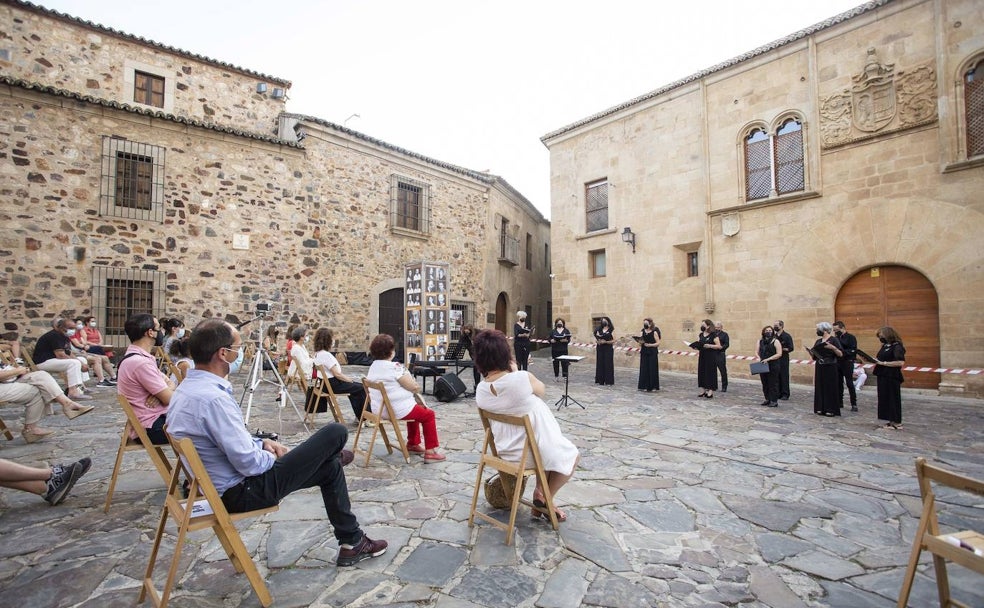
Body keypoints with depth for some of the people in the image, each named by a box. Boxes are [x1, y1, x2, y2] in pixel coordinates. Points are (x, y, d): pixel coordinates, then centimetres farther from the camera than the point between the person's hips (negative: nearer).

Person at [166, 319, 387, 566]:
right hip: (242, 493, -11)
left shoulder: (187, 387, 3)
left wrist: (261, 443, 6)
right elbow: (249, 463, -28)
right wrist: (273, 457, -6)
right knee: (335, 433, -7)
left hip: (220, 487, 11)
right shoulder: (212, 397, -32)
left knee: (331, 468, 17)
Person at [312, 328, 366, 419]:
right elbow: (337, 374, -22)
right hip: (333, 384, -10)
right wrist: (350, 380, -10)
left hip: (327, 382, 11)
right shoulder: (326, 355, -23)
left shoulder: (317, 353, 8)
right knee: (362, 388, -5)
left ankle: (359, 415, 22)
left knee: (356, 386, 20)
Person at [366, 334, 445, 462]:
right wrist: (417, 386, 3)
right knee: (429, 414, 11)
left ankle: (412, 444, 38)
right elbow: (414, 387, -20)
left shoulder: (372, 367, 5)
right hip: (398, 410, -9)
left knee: (416, 410, 32)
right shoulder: (394, 367, -21)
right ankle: (430, 452, 7)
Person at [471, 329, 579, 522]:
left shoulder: (480, 390, -11)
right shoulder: (522, 378, -29)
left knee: (546, 444, 34)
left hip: (504, 450, 6)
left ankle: (540, 491, 32)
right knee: (571, 455, 23)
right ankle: (544, 500, 24)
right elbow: (541, 391, -7)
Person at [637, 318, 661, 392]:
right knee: (644, 369, 3)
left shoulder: (654, 332, -3)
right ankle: (643, 386, 10)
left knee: (652, 370, -2)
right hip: (644, 352, 4)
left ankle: (651, 387, 6)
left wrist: (650, 345, -19)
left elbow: (658, 343, -7)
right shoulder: (643, 332, 10)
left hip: (652, 353, -4)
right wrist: (640, 342, -9)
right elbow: (640, 344, 13)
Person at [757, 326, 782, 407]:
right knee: (765, 383, 10)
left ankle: (774, 401, 6)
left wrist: (768, 359, -17)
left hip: (773, 366, -5)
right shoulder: (760, 341, 11)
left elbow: (779, 354, -10)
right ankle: (767, 399, 21)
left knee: (773, 383, -2)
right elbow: (758, 352, 16)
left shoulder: (775, 342, -4)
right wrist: (759, 358, -5)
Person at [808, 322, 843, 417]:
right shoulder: (818, 341, 10)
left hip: (830, 368, -6)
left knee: (830, 387, -2)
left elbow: (841, 354, -12)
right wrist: (810, 351, -6)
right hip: (819, 368, 6)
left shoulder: (834, 340, -6)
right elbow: (814, 356, 13)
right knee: (820, 387, 6)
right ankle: (821, 408, 12)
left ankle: (831, 409, 5)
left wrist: (833, 348, -28)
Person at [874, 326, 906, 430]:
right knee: (884, 399, 10)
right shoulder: (885, 346, 14)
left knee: (893, 399, -1)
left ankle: (897, 423, 9)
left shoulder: (897, 346, -11)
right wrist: (875, 360, 4)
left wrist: (882, 363, -19)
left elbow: (901, 362, -22)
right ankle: (892, 421, 18)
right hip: (883, 376, 8)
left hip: (892, 378, -8)